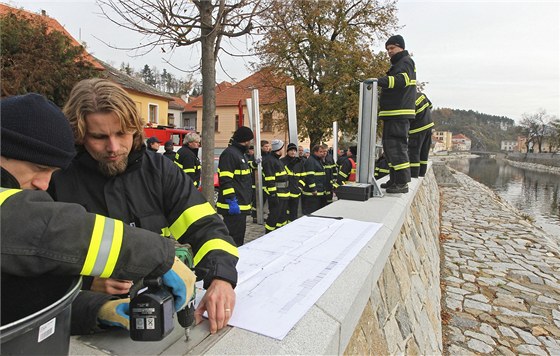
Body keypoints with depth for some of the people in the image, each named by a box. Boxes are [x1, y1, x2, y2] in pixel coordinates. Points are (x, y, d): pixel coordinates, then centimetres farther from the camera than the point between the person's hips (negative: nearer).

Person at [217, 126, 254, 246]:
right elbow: (225, 180, -21)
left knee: (240, 235, 18)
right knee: (233, 237, -7)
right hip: (233, 206, -10)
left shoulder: (241, 154, 19)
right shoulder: (229, 154, -13)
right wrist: (231, 200, -25)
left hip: (241, 205, 10)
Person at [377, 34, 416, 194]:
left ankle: (402, 183, -11)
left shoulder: (405, 61, -3)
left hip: (399, 114, -11)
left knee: (397, 146, -13)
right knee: (389, 146, 12)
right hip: (392, 114, 11)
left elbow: (402, 79, -24)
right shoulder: (397, 64, 27)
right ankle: (394, 180, 19)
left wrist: (380, 81, -35)